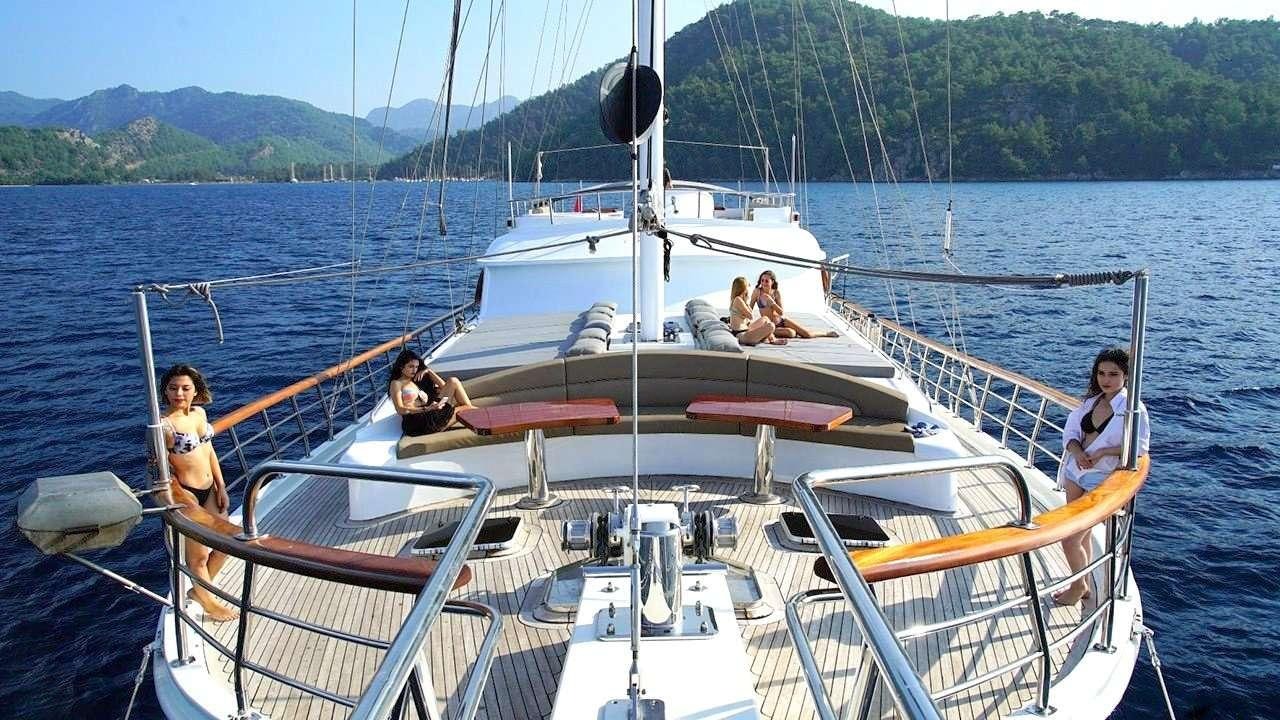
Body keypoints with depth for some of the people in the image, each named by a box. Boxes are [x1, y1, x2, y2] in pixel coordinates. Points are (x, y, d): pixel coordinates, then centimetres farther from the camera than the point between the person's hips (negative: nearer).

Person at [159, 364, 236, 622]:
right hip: (187, 494, -7)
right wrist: (185, 500, -15)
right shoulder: (163, 424, -20)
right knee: (199, 555, 10)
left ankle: (200, 589, 40)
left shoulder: (199, 413, 2)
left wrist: (221, 487, 8)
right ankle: (209, 603, 32)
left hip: (209, 489, 7)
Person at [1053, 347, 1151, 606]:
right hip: (1076, 472, 6)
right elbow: (1070, 432, 4)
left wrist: (1103, 451, -24)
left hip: (1102, 481, -6)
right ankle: (1084, 585, 36)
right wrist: (1077, 452, -15)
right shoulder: (1090, 401, 7)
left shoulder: (1133, 408, -11)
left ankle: (1079, 586, 21)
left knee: (1070, 540, -5)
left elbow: (1139, 447, -17)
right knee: (1081, 535, 18)